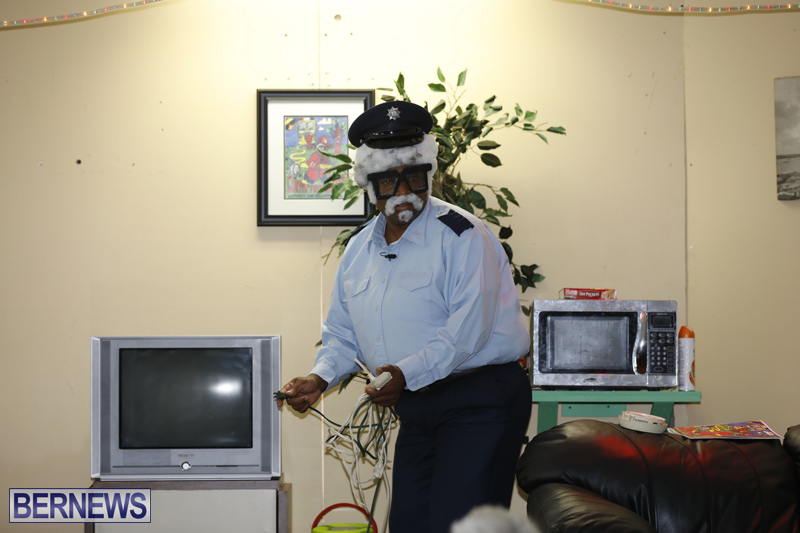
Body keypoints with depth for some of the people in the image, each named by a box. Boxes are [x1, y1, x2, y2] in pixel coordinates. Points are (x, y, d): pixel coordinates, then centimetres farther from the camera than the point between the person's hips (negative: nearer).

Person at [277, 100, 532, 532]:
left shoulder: (463, 236, -11)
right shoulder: (358, 249, 12)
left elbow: (467, 330, -20)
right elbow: (343, 333, 19)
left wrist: (407, 373, -29)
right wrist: (320, 377, 1)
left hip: (480, 402, -7)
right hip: (417, 408, 7)